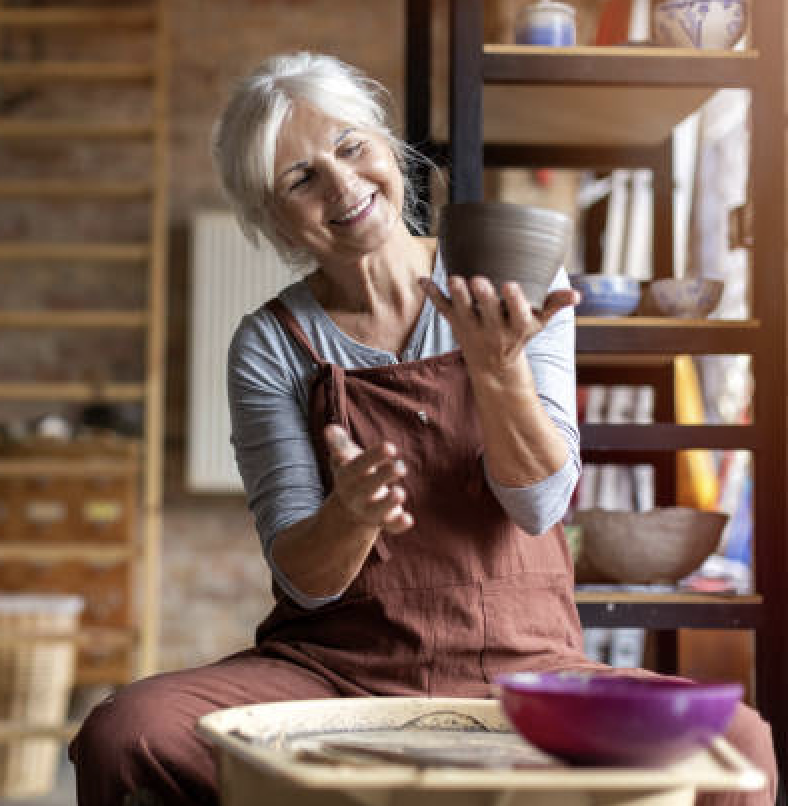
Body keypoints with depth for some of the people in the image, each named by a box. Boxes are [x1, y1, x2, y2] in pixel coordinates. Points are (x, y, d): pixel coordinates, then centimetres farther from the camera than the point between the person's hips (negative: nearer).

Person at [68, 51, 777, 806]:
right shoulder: (271, 345, 1)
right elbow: (303, 579, -4)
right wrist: (351, 518, -27)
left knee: (737, 743, -28)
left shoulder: (520, 283, 4)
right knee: (122, 735, -29)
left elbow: (539, 505, -7)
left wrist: (498, 367, -24)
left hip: (522, 664, 0)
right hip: (332, 665, 0)